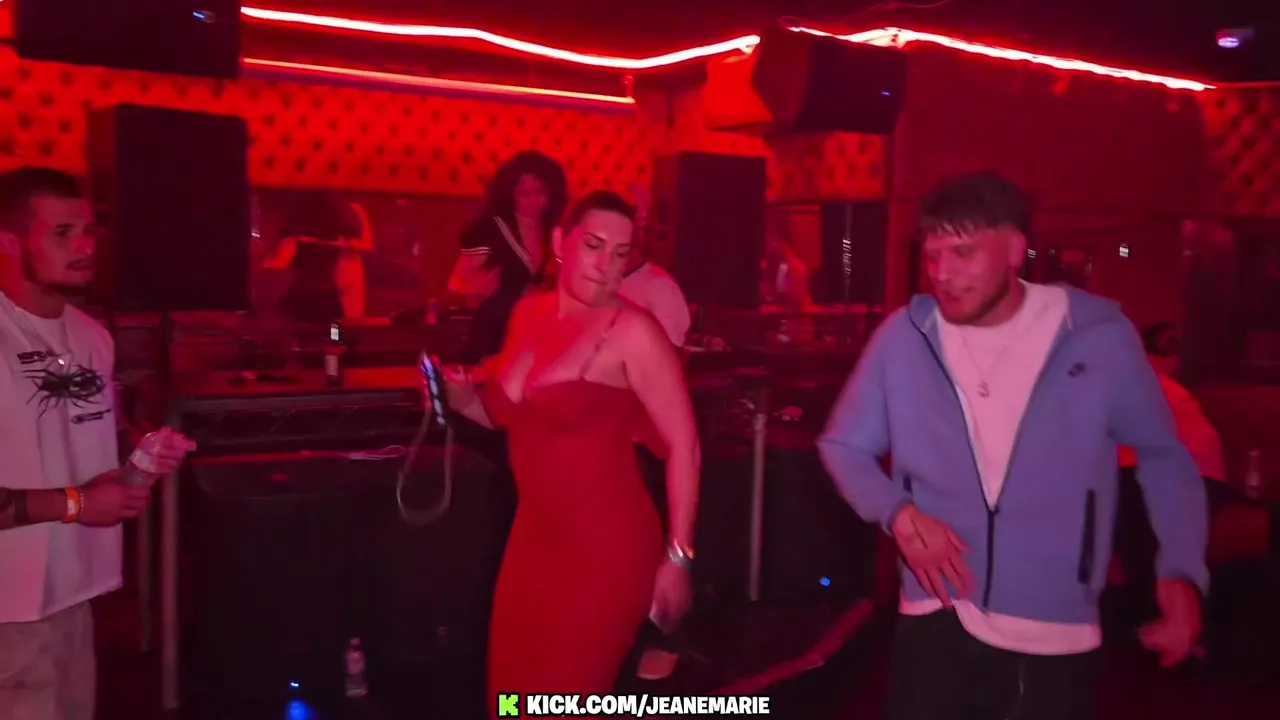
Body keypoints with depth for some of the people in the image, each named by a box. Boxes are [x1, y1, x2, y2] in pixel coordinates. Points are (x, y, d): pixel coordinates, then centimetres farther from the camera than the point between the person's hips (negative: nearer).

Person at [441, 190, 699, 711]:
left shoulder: (632, 330, -15)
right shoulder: (528, 313, 5)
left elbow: (683, 445, -15)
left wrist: (677, 556, -13)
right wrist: (463, 399, -3)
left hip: (606, 547, -7)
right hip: (532, 536, 7)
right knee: (512, 692, 18)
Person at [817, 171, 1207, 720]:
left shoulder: (1098, 335, -6)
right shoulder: (904, 335, -4)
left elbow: (1162, 455, 8)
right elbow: (843, 445, 8)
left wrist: (1182, 571, -5)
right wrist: (898, 512, -10)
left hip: (1058, 640, 0)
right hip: (937, 627, 1)